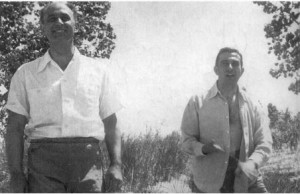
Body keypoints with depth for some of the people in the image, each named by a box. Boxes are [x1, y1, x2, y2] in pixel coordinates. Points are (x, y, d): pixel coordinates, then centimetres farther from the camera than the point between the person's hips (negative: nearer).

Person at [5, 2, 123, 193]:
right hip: (44, 158, 0)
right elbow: (15, 127, 9)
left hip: (88, 158, 1)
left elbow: (111, 124, 14)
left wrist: (116, 165, 1)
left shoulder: (98, 70, 15)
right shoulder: (26, 74, 13)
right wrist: (16, 173, -2)